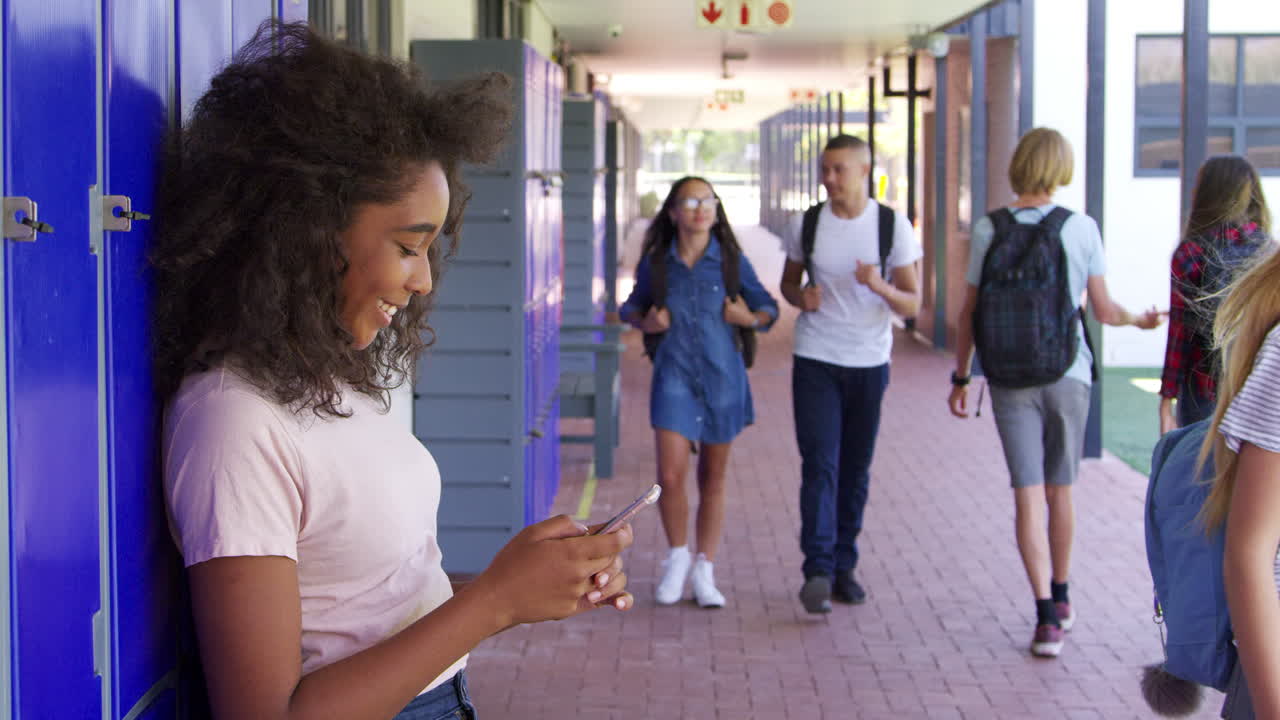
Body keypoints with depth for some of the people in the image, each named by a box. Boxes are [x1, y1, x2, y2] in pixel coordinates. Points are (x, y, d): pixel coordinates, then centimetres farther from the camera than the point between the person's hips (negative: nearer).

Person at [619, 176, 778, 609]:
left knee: (713, 479, 8)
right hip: (673, 376, 0)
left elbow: (767, 306, 6)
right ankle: (677, 556, 15)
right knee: (670, 476, -10)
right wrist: (644, 323, -5)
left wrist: (752, 319, -15)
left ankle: (705, 572, 20)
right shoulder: (655, 263, -1)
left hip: (722, 377, 1)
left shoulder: (731, 261, -3)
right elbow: (632, 306, 16)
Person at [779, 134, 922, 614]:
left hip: (869, 363, 1)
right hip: (815, 362, 0)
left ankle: (844, 567, 19)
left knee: (856, 469, 8)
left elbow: (913, 304, -3)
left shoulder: (893, 226, -3)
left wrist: (881, 286, -24)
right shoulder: (806, 225, 1)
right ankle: (817, 571, -14)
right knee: (820, 466, -11)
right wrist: (800, 297, -8)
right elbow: (788, 282, 16)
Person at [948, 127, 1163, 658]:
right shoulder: (1082, 229, -5)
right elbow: (1103, 309, 0)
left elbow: (968, 314, 0)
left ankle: (1046, 614, -8)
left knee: (1028, 495, -1)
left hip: (1011, 379, -1)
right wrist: (1140, 320, 21)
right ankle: (1059, 598, 30)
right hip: (1067, 374, 1)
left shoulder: (989, 230, -4)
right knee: (1060, 491, 15)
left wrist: (960, 378, 9)